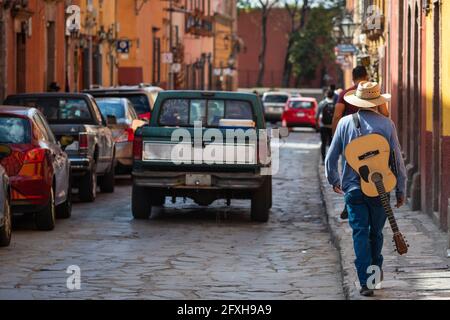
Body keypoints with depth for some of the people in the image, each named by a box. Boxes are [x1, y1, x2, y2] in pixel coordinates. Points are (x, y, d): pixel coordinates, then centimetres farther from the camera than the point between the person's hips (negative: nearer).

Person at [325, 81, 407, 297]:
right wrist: (401, 190, 7)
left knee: (360, 234, 1)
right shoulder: (386, 124, -5)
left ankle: (365, 281, -6)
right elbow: (397, 160, -2)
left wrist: (334, 180, 22)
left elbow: (331, 157, 5)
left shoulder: (345, 123, -1)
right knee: (376, 232, 17)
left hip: (353, 188, 0)